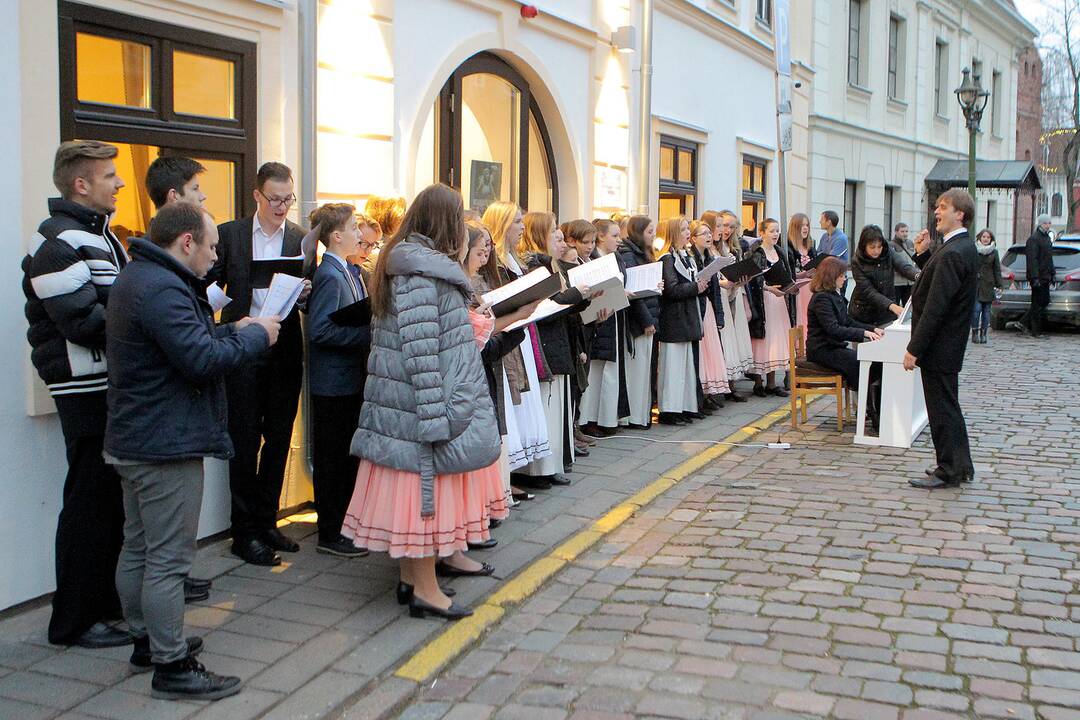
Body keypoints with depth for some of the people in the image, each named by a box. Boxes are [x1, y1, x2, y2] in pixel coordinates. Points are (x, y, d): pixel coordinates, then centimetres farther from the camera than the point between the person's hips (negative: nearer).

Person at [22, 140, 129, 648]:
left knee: (114, 494, 16)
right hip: (86, 390, -9)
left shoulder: (100, 235, 17)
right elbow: (82, 321, -23)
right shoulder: (59, 243, -14)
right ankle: (74, 620, 9)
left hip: (114, 385, 10)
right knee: (89, 501, -3)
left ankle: (107, 598, 29)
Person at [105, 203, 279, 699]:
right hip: (166, 445, -11)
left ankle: (147, 641, 32)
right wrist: (256, 336, -14)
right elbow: (202, 360, -27)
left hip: (134, 441, 11)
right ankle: (172, 667, 4)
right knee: (168, 560, -4)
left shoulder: (137, 277, 14)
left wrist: (234, 330, 6)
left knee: (138, 549, 19)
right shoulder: (163, 288, -21)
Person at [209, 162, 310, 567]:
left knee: (279, 439, 10)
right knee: (245, 442, 2)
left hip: (285, 350, 3)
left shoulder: (303, 238, 6)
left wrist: (304, 293, -16)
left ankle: (266, 522, 24)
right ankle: (245, 533, 10)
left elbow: (308, 297, 8)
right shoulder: (229, 234, 2)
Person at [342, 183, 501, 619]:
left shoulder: (405, 263, 14)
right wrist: (435, 416, -23)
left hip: (403, 403, 10)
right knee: (428, 485, -3)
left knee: (416, 484, 14)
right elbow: (420, 349, -23)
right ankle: (425, 588, 5)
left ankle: (411, 575, 23)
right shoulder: (422, 270, -17)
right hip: (425, 402, -10)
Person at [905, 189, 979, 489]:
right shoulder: (963, 247, 9)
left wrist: (914, 349, -21)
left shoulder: (952, 253, -23)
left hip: (939, 347, -10)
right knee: (948, 405, 19)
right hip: (949, 344, 10)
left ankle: (949, 470, 11)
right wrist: (923, 254, 3)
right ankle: (960, 465, 29)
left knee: (942, 408, 1)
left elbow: (935, 307, -24)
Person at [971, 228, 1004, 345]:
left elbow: (997, 270, 10)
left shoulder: (994, 252, 9)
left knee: (986, 310, 4)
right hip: (975, 284, -2)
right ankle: (975, 333, 0)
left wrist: (999, 285, 4)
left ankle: (983, 334, 12)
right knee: (976, 308, -11)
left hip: (988, 285, 2)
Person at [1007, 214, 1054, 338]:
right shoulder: (1034, 239, -12)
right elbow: (1032, 260, -19)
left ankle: (1022, 323, 13)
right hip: (1038, 277, -9)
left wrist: (1052, 274, 20)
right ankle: (1036, 331, 2)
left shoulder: (1047, 238, 18)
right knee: (1038, 303, -4)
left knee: (1045, 301, 10)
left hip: (1045, 277, 9)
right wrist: (1035, 278, -25)